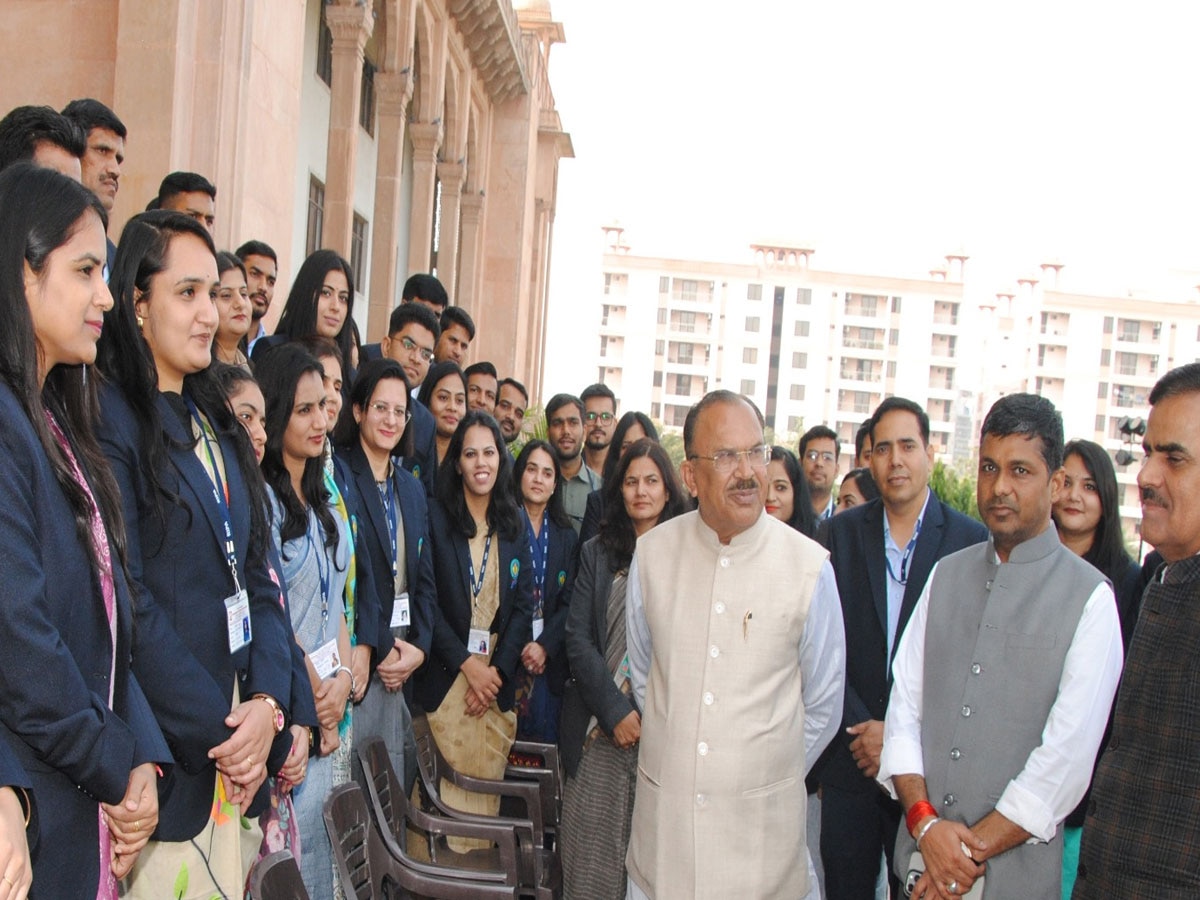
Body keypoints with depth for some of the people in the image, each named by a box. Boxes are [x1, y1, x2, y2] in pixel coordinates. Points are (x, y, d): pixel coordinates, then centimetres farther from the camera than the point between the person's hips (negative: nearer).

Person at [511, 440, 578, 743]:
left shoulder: (565, 536, 10)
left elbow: (568, 601, 5)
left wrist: (544, 645, -9)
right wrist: (520, 648, -13)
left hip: (548, 656, 3)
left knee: (545, 738, 6)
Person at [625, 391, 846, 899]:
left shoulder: (809, 566, -10)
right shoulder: (651, 553, -3)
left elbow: (823, 705, 2)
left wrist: (773, 774, 8)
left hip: (761, 819, -2)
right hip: (662, 807, 2)